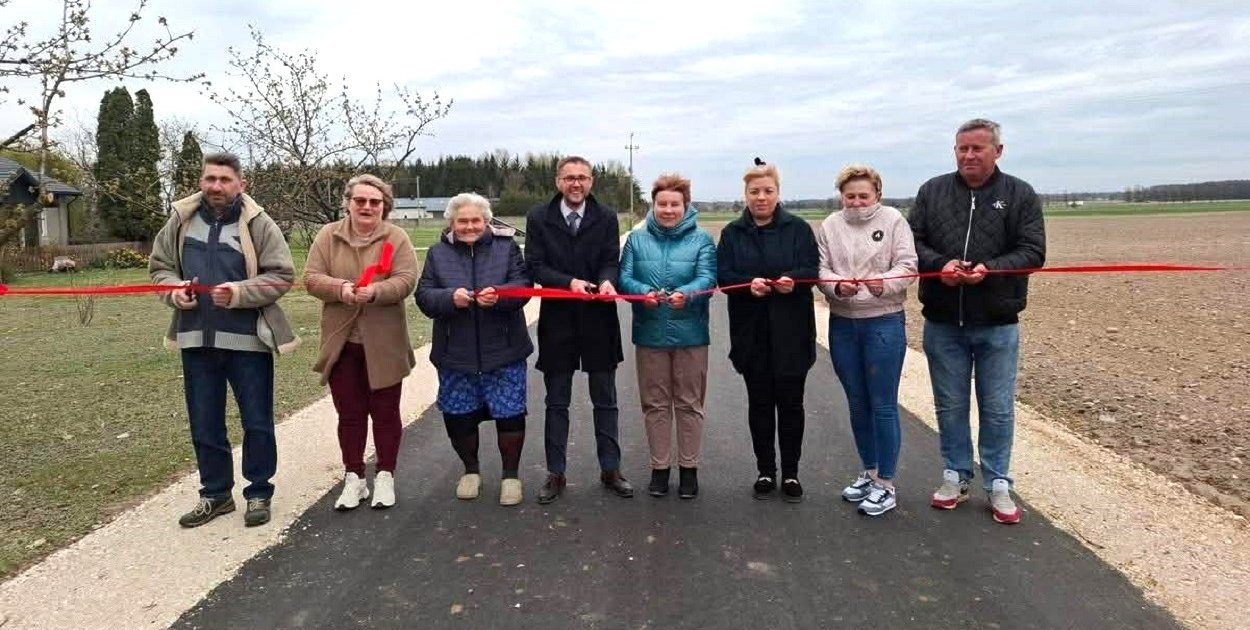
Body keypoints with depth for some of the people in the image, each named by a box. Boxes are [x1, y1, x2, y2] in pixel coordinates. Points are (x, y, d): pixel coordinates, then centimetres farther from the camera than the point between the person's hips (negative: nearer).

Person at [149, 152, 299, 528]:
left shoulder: (258, 224, -6)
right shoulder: (181, 220, 5)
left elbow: (281, 276, -7)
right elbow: (159, 267, 14)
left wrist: (239, 292, -21)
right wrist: (174, 290, -7)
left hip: (248, 340, -4)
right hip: (197, 339, 4)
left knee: (257, 423, 6)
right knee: (204, 425, 13)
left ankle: (259, 493, 22)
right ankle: (215, 493, 29)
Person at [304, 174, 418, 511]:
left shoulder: (397, 237, -2)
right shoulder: (328, 235, 4)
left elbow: (405, 280, -11)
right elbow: (311, 278, -3)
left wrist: (375, 291, -29)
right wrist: (340, 288, -22)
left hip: (384, 342, -2)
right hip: (341, 341, 2)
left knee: (385, 411, 8)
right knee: (349, 412, 10)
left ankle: (385, 476, 22)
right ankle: (354, 477, 23)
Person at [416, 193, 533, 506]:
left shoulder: (506, 246, 1)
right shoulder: (438, 253, 5)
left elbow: (523, 286, -7)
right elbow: (424, 296, -2)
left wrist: (499, 295, -27)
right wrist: (450, 298, -22)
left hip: (503, 351, -1)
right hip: (455, 353, 2)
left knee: (510, 414, 3)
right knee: (458, 417, 10)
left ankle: (511, 474, 24)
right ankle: (471, 469, 34)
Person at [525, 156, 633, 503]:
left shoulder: (606, 217, 1)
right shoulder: (538, 217, -1)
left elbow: (611, 260, -3)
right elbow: (535, 266, -6)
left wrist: (607, 281, -26)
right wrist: (569, 282, -22)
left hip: (599, 320, 1)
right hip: (557, 320, 0)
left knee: (605, 400, 11)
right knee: (556, 403, 10)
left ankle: (610, 469, 24)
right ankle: (555, 473, 22)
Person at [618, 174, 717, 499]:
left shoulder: (702, 240, 0)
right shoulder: (637, 239, 6)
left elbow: (707, 278, -12)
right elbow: (625, 276, -3)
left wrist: (686, 293, -33)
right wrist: (644, 292, -24)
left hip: (690, 334, -1)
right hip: (649, 334, 2)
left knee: (689, 403, 8)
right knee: (655, 404, 11)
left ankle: (689, 468, 23)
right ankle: (660, 467, 24)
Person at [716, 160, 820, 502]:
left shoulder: (798, 228, 1)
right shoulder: (732, 233, 6)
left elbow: (812, 268, -5)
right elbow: (722, 275, -3)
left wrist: (794, 279, -27)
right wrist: (749, 283, -23)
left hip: (791, 332, -1)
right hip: (751, 333, 1)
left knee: (790, 402, 7)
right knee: (760, 403, 10)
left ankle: (791, 473, 21)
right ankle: (765, 471, 23)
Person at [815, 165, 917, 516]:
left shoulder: (893, 221, -3)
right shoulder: (830, 226, 5)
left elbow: (907, 266, -10)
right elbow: (821, 270, 0)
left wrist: (883, 283, -29)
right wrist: (836, 286, -21)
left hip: (884, 322, -4)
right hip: (842, 324, 4)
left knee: (883, 405, -1)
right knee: (857, 403, 14)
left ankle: (885, 485, 11)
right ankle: (868, 473, 31)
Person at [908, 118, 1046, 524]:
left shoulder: (1020, 195, 1)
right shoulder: (932, 191, 5)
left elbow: (1033, 251, -5)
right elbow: (912, 242, 2)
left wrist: (991, 269, -22)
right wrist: (939, 264, -17)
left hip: (997, 326, -1)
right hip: (942, 323, 2)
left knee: (998, 409, 7)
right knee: (950, 406, 12)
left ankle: (998, 485, 22)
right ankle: (956, 476, 27)